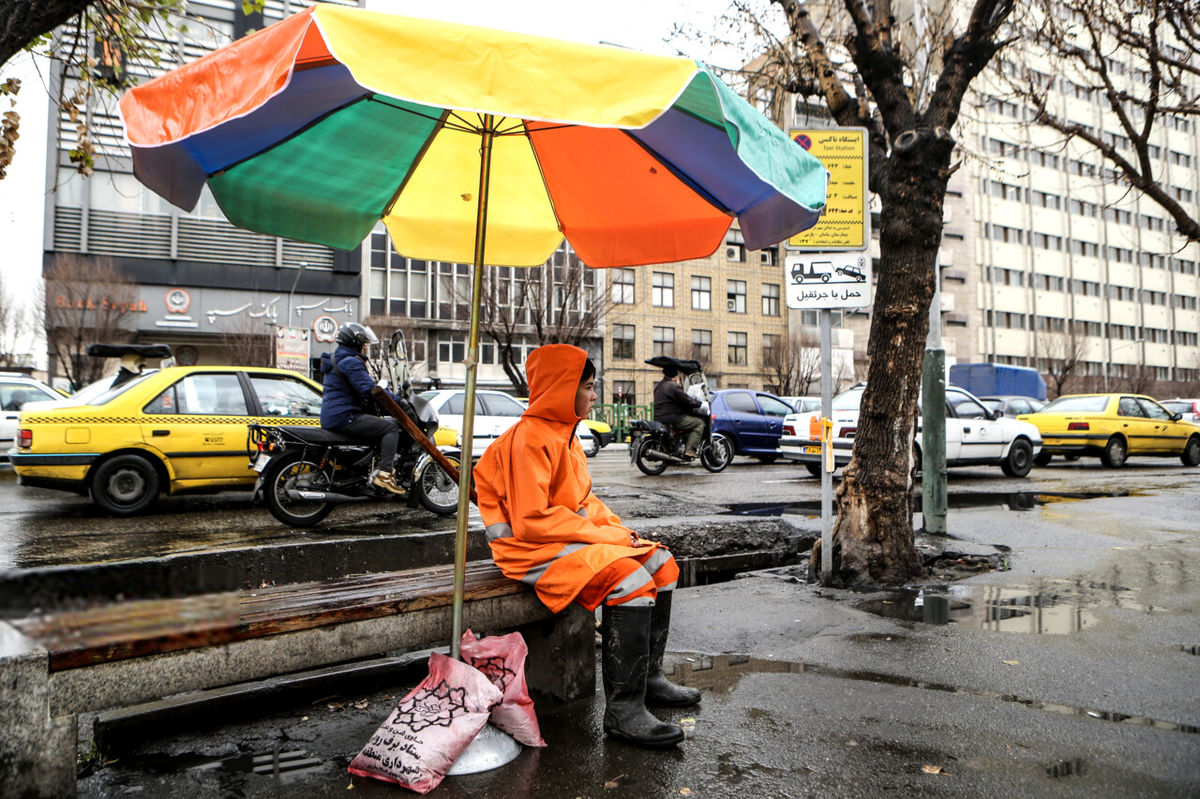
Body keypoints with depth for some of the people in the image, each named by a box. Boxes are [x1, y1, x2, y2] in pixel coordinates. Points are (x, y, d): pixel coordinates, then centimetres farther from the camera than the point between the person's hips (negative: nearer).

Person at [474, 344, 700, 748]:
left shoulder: (563, 433, 16)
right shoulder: (529, 438, -17)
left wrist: (618, 529, 2)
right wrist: (604, 536, -20)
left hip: (574, 537, 11)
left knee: (660, 563, 6)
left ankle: (648, 676, 15)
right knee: (630, 579, -28)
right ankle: (623, 708, -23)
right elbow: (531, 521, -23)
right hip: (535, 549, -10)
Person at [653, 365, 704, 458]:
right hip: (672, 418, -10)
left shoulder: (658, 386, 18)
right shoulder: (674, 386, -13)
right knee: (700, 423, -6)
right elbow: (687, 400, -14)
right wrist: (699, 403, 3)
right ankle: (689, 450, -18)